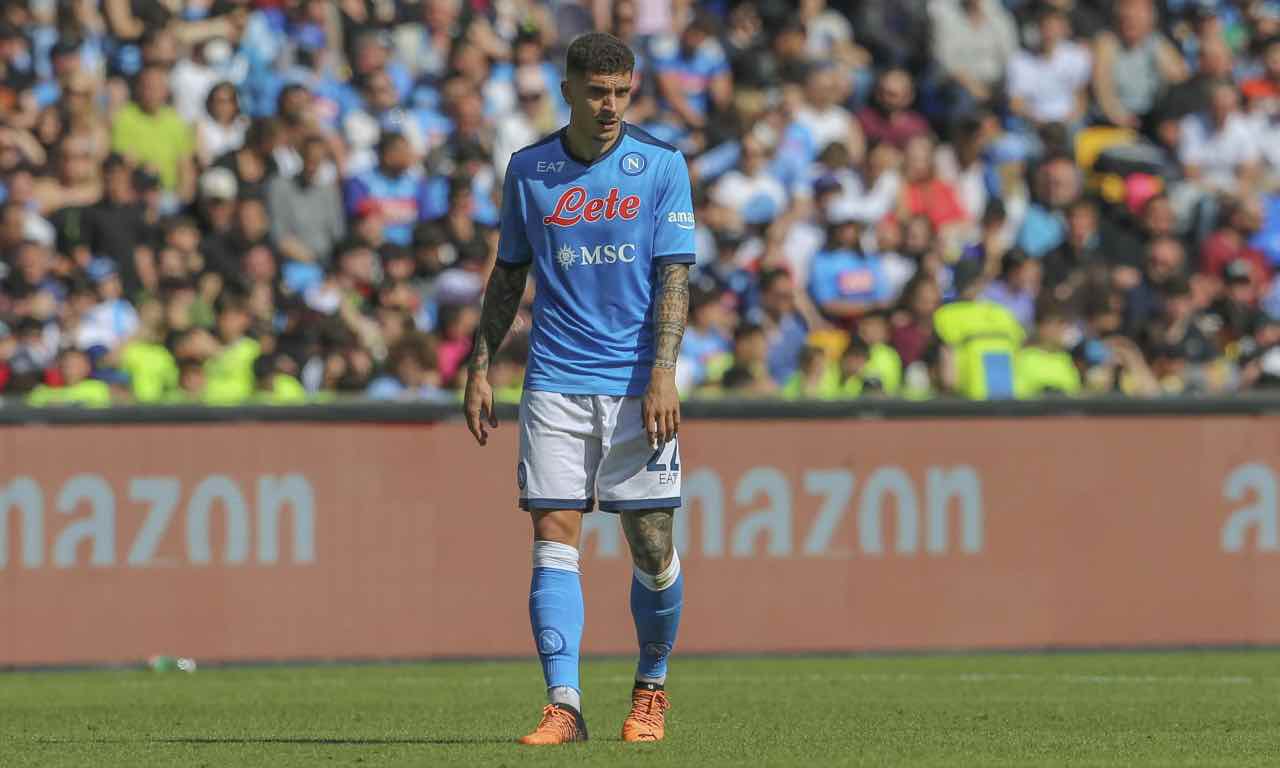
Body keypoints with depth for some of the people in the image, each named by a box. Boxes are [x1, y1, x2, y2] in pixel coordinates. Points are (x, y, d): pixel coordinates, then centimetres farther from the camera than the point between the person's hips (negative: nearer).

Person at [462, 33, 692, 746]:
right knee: (554, 538, -8)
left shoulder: (661, 165, 0)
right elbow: (509, 275, 16)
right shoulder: (528, 169, 7)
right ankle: (564, 705, -11)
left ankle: (652, 690, 22)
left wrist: (663, 374, -14)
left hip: (637, 385, -1)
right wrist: (480, 368, 10)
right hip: (555, 384, 2)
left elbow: (674, 277, -4)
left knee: (653, 547, 1)